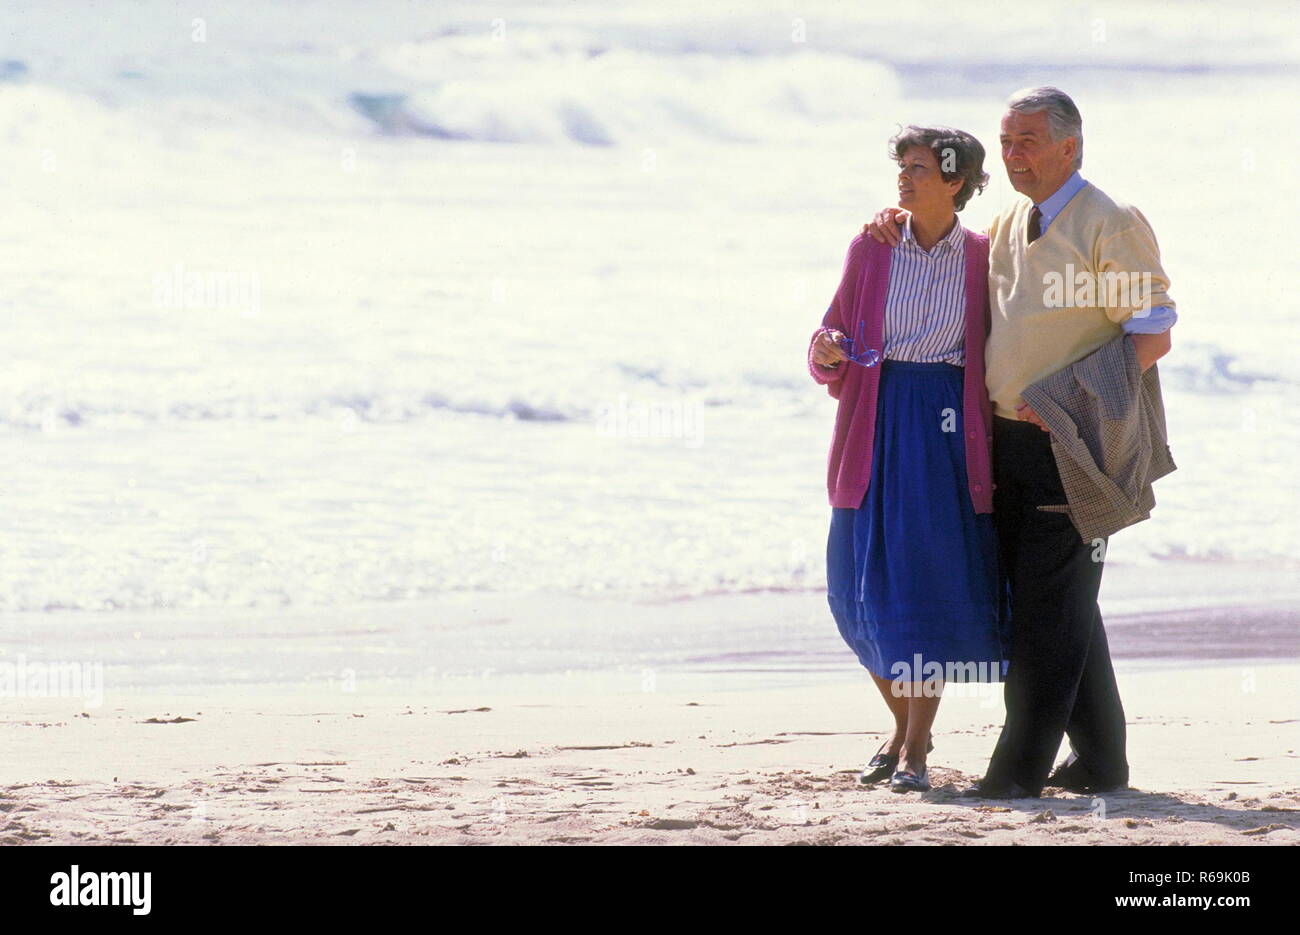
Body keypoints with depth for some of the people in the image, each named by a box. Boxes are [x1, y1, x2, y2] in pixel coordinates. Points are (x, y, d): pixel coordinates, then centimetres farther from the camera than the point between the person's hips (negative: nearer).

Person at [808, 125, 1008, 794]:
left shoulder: (982, 257, 2)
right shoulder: (870, 250, 6)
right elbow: (833, 350, 8)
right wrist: (829, 353, -14)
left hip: (950, 428, -2)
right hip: (878, 422, 2)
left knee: (933, 581, -7)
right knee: (866, 585, 1)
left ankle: (916, 749, -1)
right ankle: (904, 725, 23)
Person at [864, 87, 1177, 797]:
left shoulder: (1110, 225, -9)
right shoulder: (1007, 226, 15)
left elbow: (1153, 334, -14)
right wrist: (900, 225, 13)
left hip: (1073, 443, -8)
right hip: (1009, 439, 8)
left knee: (1050, 602, -8)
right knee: (1059, 606, 11)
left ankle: (1023, 765, -8)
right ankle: (1099, 758, 19)